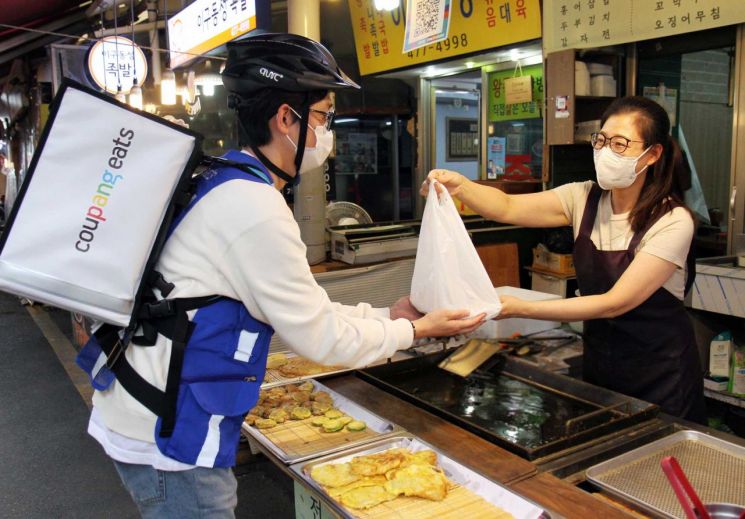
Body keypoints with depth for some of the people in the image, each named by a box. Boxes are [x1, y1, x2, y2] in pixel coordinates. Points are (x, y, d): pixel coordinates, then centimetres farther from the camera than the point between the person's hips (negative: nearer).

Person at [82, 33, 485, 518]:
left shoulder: (227, 184, 6)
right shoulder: (256, 210, -24)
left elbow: (303, 307, 11)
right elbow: (321, 337, -16)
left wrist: (387, 314, 10)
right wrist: (413, 331, -3)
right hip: (166, 434, -9)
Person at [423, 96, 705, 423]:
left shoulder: (672, 221, -21)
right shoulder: (584, 198, -7)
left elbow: (615, 303, -26)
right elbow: (508, 208, -16)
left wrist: (520, 309, -33)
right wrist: (460, 185, -37)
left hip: (660, 375, -4)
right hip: (598, 364, 4)